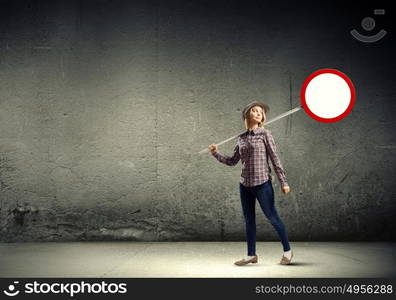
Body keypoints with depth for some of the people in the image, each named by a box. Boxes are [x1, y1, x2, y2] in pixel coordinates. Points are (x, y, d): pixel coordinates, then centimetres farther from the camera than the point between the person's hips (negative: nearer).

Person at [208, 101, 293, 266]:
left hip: (262, 183, -5)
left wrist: (283, 182, -7)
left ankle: (287, 250, 17)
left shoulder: (265, 134, -3)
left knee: (272, 217, 2)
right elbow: (232, 161, 13)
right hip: (245, 184, 5)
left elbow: (275, 158, -5)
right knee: (249, 220, 9)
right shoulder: (242, 138, 10)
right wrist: (215, 153, 2)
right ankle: (251, 255, 18)